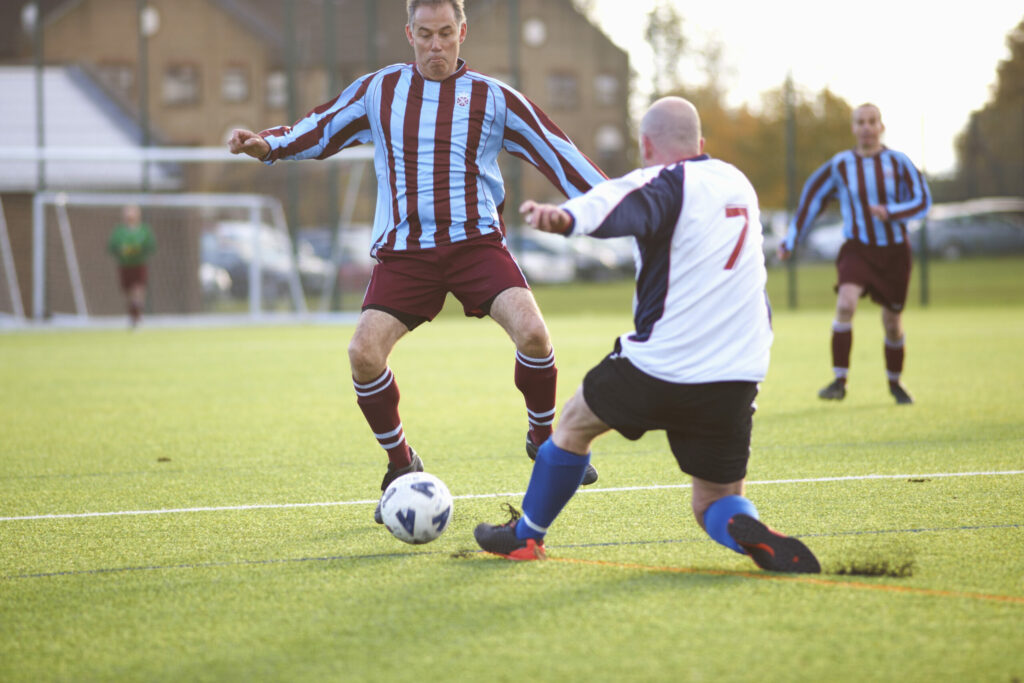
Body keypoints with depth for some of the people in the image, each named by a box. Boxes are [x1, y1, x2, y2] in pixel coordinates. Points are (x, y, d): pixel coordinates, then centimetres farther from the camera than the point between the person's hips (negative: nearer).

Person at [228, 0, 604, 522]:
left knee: (532, 332, -23)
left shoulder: (492, 98, 5)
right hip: (404, 252, 1)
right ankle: (401, 466, 8)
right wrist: (266, 144, 1)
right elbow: (318, 130, 18)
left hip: (476, 243, -1)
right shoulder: (377, 91, 10)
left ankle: (544, 438, 5)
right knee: (363, 353, -16)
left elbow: (556, 153, 6)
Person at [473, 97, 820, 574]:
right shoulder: (737, 182, 13)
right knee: (715, 505, 12)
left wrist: (566, 217, -53)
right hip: (737, 381, 5)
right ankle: (747, 533, -22)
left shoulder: (664, 184, -9)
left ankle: (525, 536, 33)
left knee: (574, 423, 23)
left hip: (659, 369, -5)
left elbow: (620, 205, -34)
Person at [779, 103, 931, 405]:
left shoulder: (898, 162, -3)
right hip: (857, 249, -1)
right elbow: (811, 200, 7)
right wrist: (790, 242, 6)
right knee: (845, 303, -26)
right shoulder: (840, 165, -2)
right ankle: (839, 381, -24)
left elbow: (922, 201, -5)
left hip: (894, 253, 1)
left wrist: (889, 212, -23)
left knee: (892, 323, 9)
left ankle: (895, 383, 34)